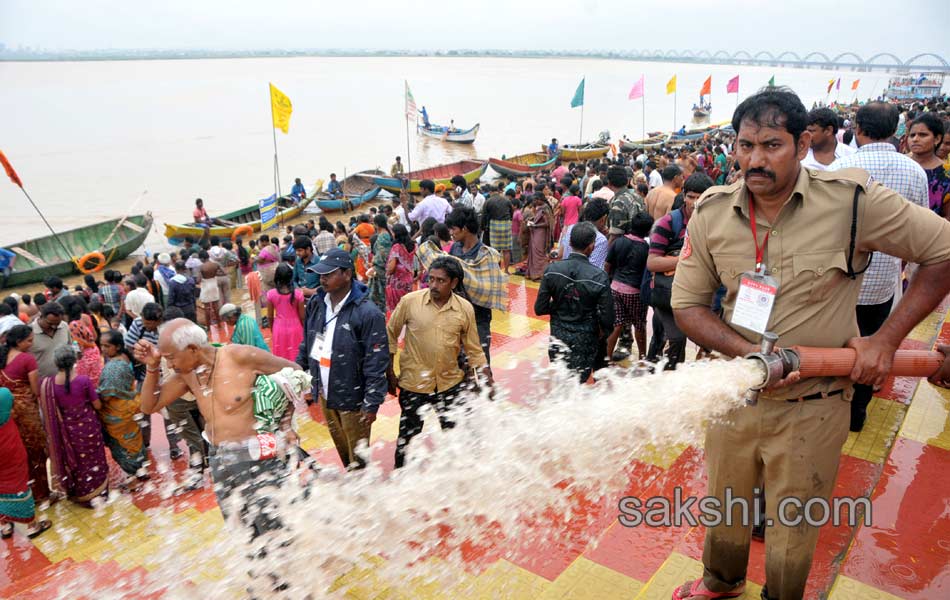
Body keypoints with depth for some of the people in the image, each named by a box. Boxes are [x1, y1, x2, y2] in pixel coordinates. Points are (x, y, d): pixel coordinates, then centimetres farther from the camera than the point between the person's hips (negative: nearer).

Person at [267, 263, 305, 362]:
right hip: (295, 329, -2)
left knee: (280, 358, 16)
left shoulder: (271, 294, -11)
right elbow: (302, 316, -8)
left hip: (279, 329, 2)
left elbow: (270, 317, -2)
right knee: (295, 357, 13)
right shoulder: (298, 293, -16)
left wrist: (272, 330, 15)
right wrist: (305, 330, 7)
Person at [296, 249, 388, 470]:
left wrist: (372, 404, -19)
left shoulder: (367, 313, -22)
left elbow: (376, 362, -20)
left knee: (357, 457, 10)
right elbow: (307, 344, 13)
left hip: (352, 397, -6)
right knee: (341, 447, 24)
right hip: (325, 393, 6)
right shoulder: (316, 304, -1)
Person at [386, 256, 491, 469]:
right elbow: (391, 334, -1)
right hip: (413, 384, -2)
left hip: (450, 383, 2)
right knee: (409, 435, 14)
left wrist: (486, 378, -5)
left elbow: (473, 348, 2)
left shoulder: (465, 308, -8)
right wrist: (390, 372, -1)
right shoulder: (410, 301, -13)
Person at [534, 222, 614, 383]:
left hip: (558, 337, 2)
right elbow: (607, 317, -14)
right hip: (585, 340, -2)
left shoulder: (552, 270, -14)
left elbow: (540, 308, -9)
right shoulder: (599, 277, -20)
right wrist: (603, 333, 6)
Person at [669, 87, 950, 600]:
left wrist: (886, 339, -12)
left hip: (811, 408, -2)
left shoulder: (851, 200, -16)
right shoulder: (712, 212, -8)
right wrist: (751, 353, -20)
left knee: (792, 531, 17)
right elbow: (686, 304, -5)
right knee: (723, 507, 24)